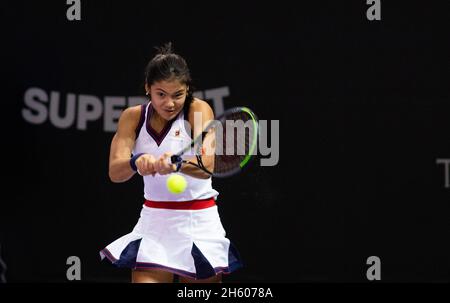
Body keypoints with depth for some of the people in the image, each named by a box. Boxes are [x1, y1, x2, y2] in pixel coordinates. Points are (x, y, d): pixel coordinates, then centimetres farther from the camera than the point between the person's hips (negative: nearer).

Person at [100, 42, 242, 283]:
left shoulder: (198, 110, -11)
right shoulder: (133, 117, -2)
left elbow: (206, 166, -27)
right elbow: (115, 172, -15)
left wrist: (176, 163, -49)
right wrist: (136, 162, -37)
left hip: (198, 223, -2)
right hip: (153, 221, 2)